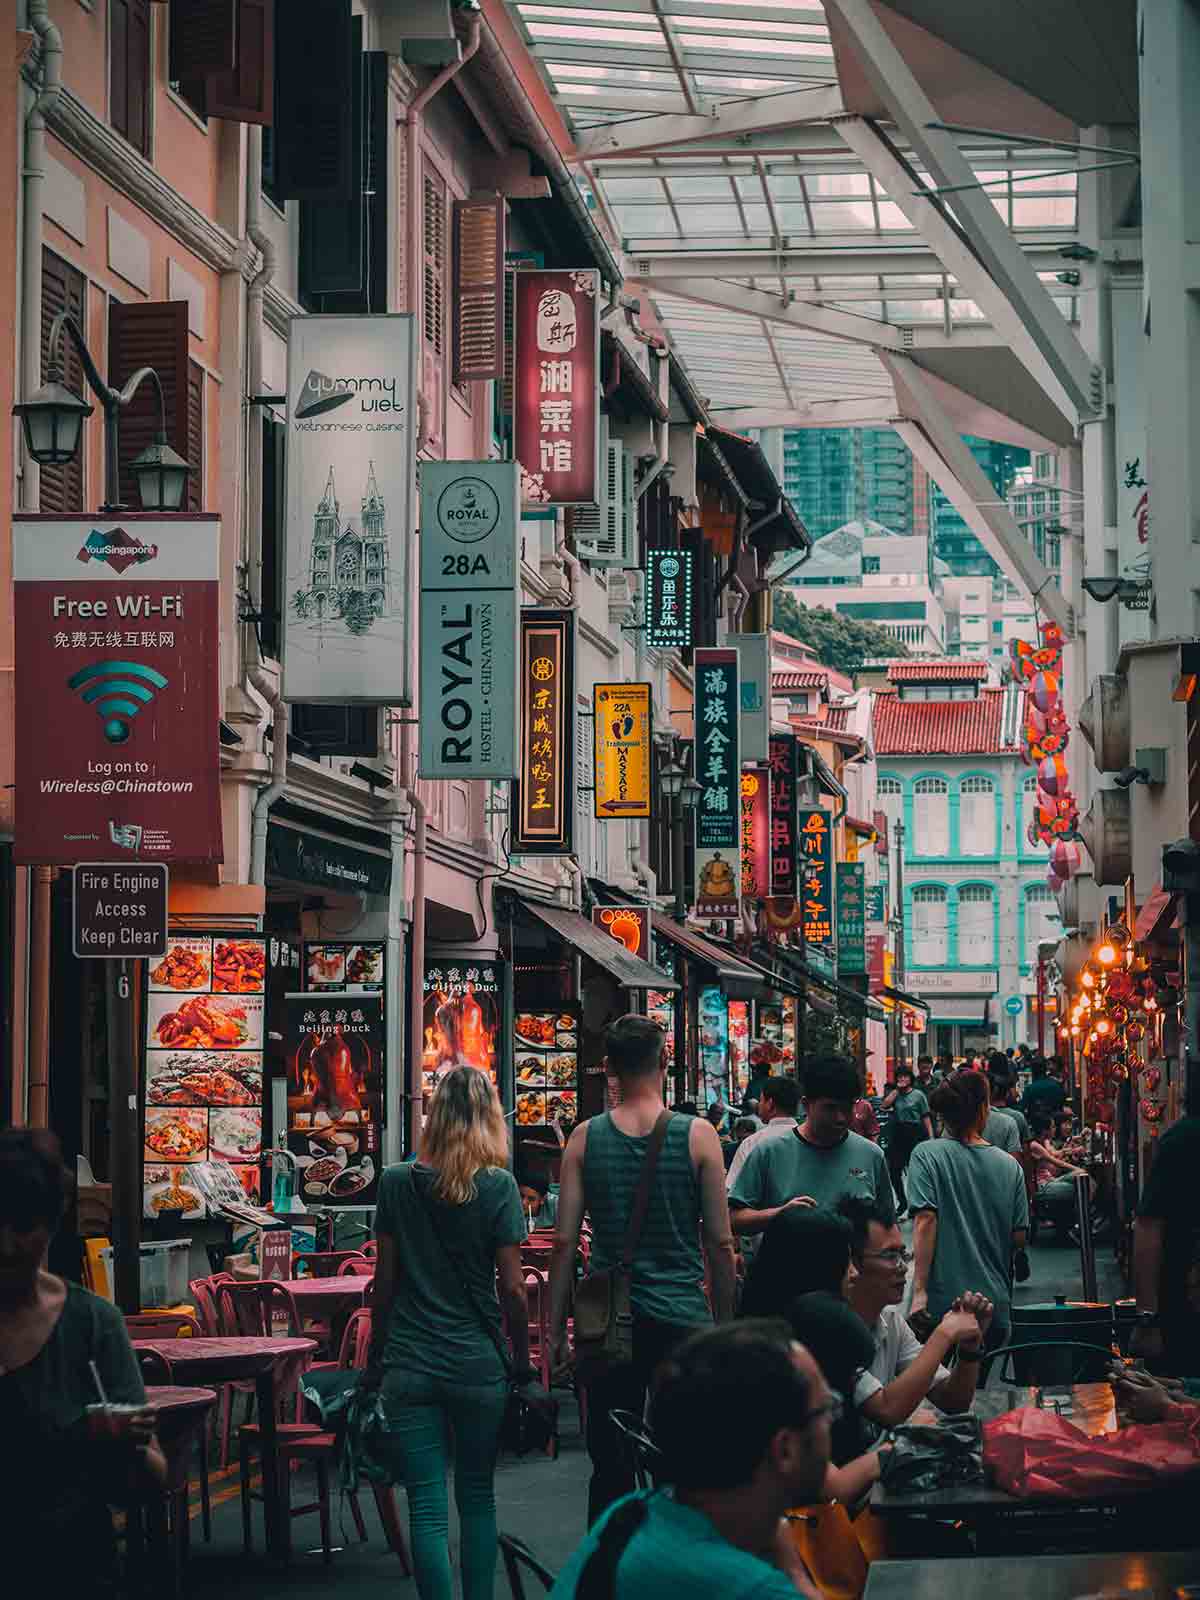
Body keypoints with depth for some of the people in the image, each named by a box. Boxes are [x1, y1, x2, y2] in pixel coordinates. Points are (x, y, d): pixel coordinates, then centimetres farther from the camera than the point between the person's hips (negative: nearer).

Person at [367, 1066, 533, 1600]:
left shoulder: (397, 1182, 0)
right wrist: (523, 1363, 5)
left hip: (409, 1368, 0)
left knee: (427, 1505, 0)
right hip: (478, 1364, 0)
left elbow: (384, 1282, 4)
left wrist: (374, 1363, 12)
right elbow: (512, 1287, -6)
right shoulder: (498, 1186, -6)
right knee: (477, 1495, 16)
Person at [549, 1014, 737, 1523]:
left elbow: (564, 1243, -1)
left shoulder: (585, 1138, -1)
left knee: (610, 1466, 8)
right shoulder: (697, 1136, -5)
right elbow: (720, 1243, -2)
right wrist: (724, 1326, 8)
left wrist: (555, 1331, 6)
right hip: (682, 1319, -1)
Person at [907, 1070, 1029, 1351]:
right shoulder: (1010, 1166, 4)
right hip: (996, 1305, 3)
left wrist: (919, 1290, -15)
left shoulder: (927, 1155, -6)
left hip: (943, 1300, -3)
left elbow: (925, 1220, -14)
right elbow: (1019, 1238, 6)